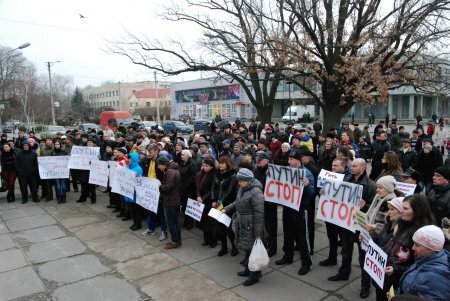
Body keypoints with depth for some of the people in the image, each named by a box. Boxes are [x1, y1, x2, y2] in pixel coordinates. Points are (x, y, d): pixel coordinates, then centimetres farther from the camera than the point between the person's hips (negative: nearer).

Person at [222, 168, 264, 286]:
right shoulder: (242, 189, 7)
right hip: (243, 225, 9)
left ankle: (255, 275, 17)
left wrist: (258, 232, -21)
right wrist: (226, 209, 15)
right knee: (247, 248, 20)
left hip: (251, 226, -9)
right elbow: (237, 202, 23)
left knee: (252, 249, 1)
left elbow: (259, 213, -23)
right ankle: (248, 269, 37)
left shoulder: (256, 192, -23)